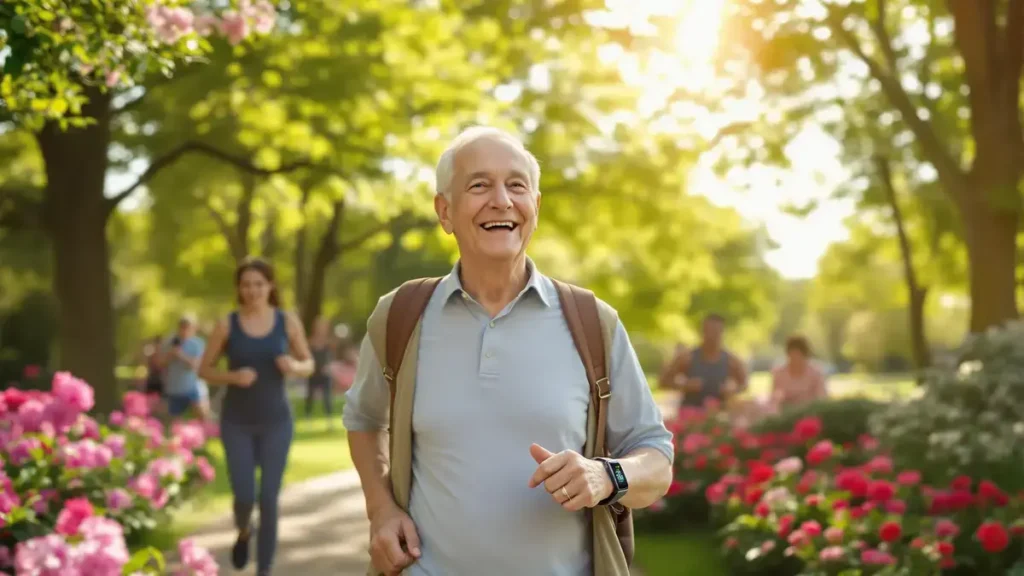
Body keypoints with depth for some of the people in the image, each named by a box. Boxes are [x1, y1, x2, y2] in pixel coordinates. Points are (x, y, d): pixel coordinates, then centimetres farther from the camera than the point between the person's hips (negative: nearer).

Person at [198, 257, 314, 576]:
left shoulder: (288, 321, -4)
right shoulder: (226, 324, -6)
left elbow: (309, 365, 6)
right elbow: (204, 370, 0)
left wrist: (294, 367, -18)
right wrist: (234, 376, -20)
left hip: (276, 421, 0)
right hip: (237, 422, 0)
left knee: (269, 499, -2)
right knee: (244, 496, -6)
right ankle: (243, 532, 32)